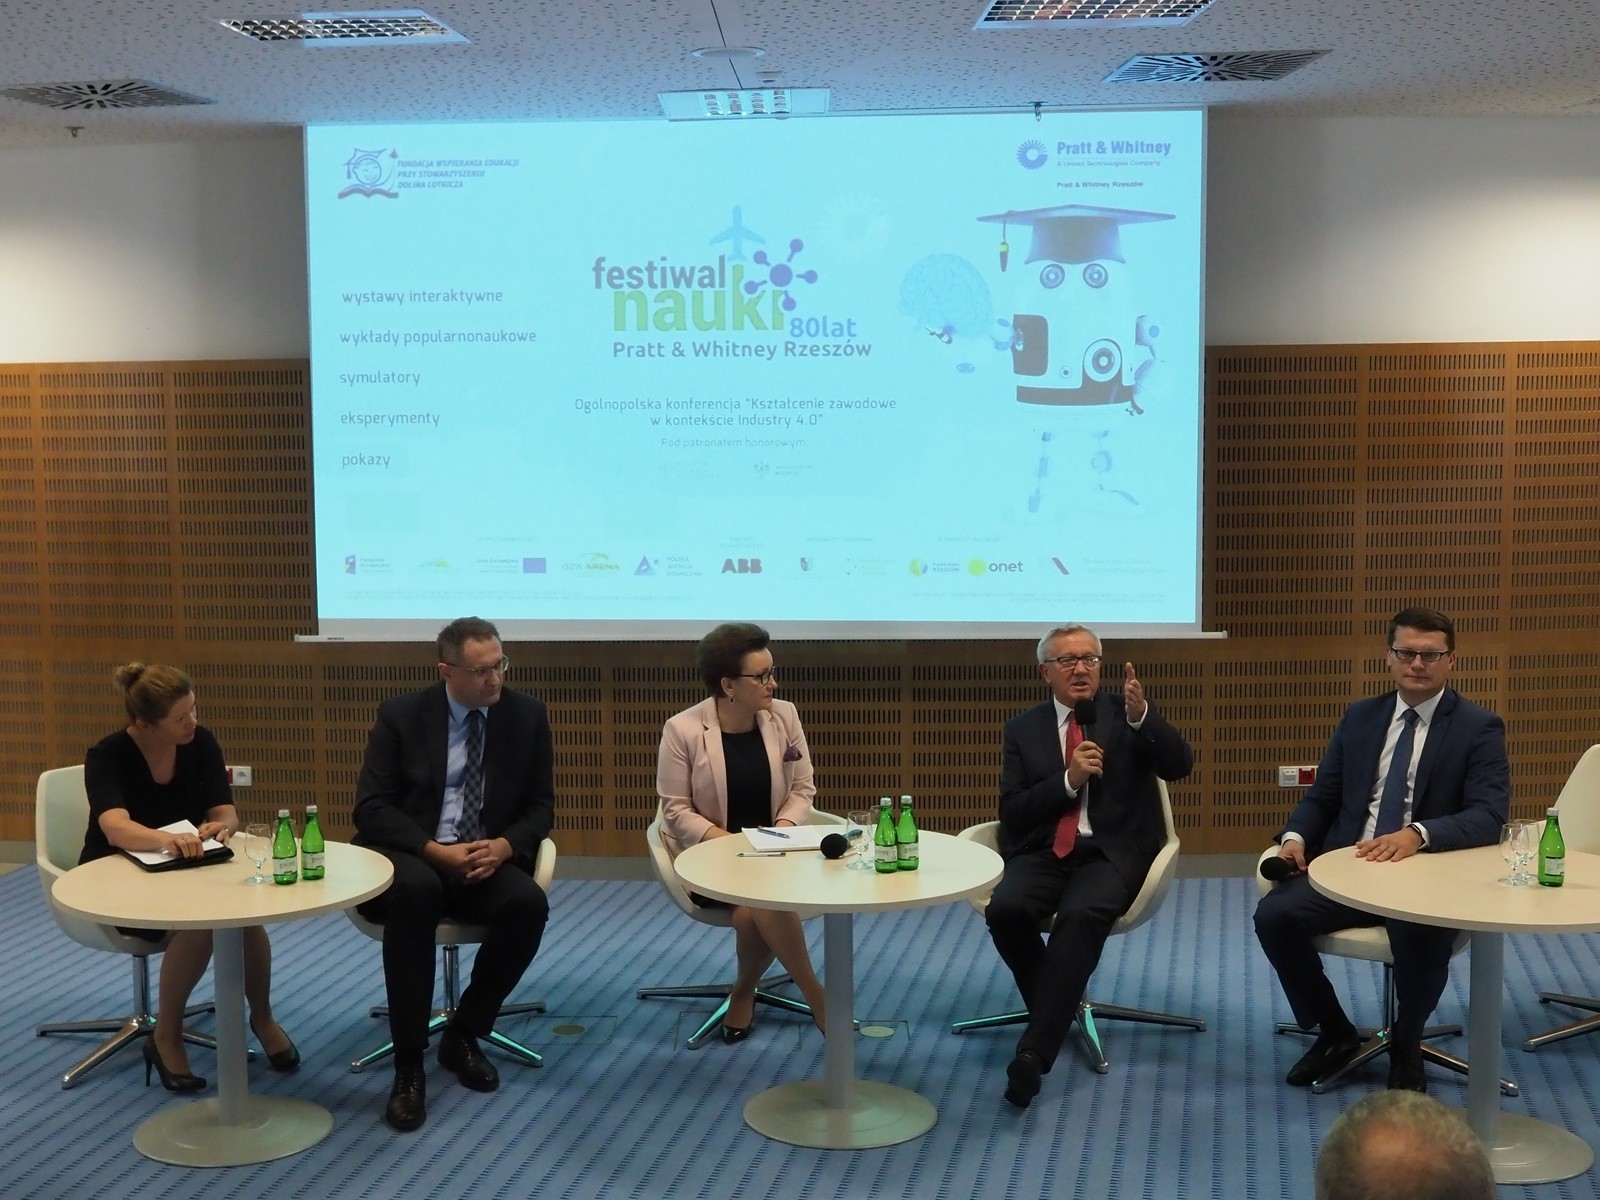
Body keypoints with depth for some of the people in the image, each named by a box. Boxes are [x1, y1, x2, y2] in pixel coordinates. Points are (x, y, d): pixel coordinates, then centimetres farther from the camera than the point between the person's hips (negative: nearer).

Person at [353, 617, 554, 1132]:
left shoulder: (526, 714, 3)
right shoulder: (401, 714, -3)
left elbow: (540, 806, 5)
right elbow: (372, 807, -6)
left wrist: (504, 846, -17)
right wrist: (435, 851, -21)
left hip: (488, 860, 2)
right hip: (409, 857, -2)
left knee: (528, 904, -30)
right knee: (416, 889, -38)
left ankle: (463, 1035, -6)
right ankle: (408, 1062, -27)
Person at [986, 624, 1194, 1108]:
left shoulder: (1126, 713, 8)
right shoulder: (1024, 729, 12)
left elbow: (1179, 766, -7)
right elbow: (1011, 813, 4)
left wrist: (1142, 717, -24)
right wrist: (1068, 780, -11)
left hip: (1110, 853, -2)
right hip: (1042, 852, 2)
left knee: (1081, 914, -34)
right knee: (1005, 909, -29)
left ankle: (1034, 1050, -32)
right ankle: (1058, 1011, -3)